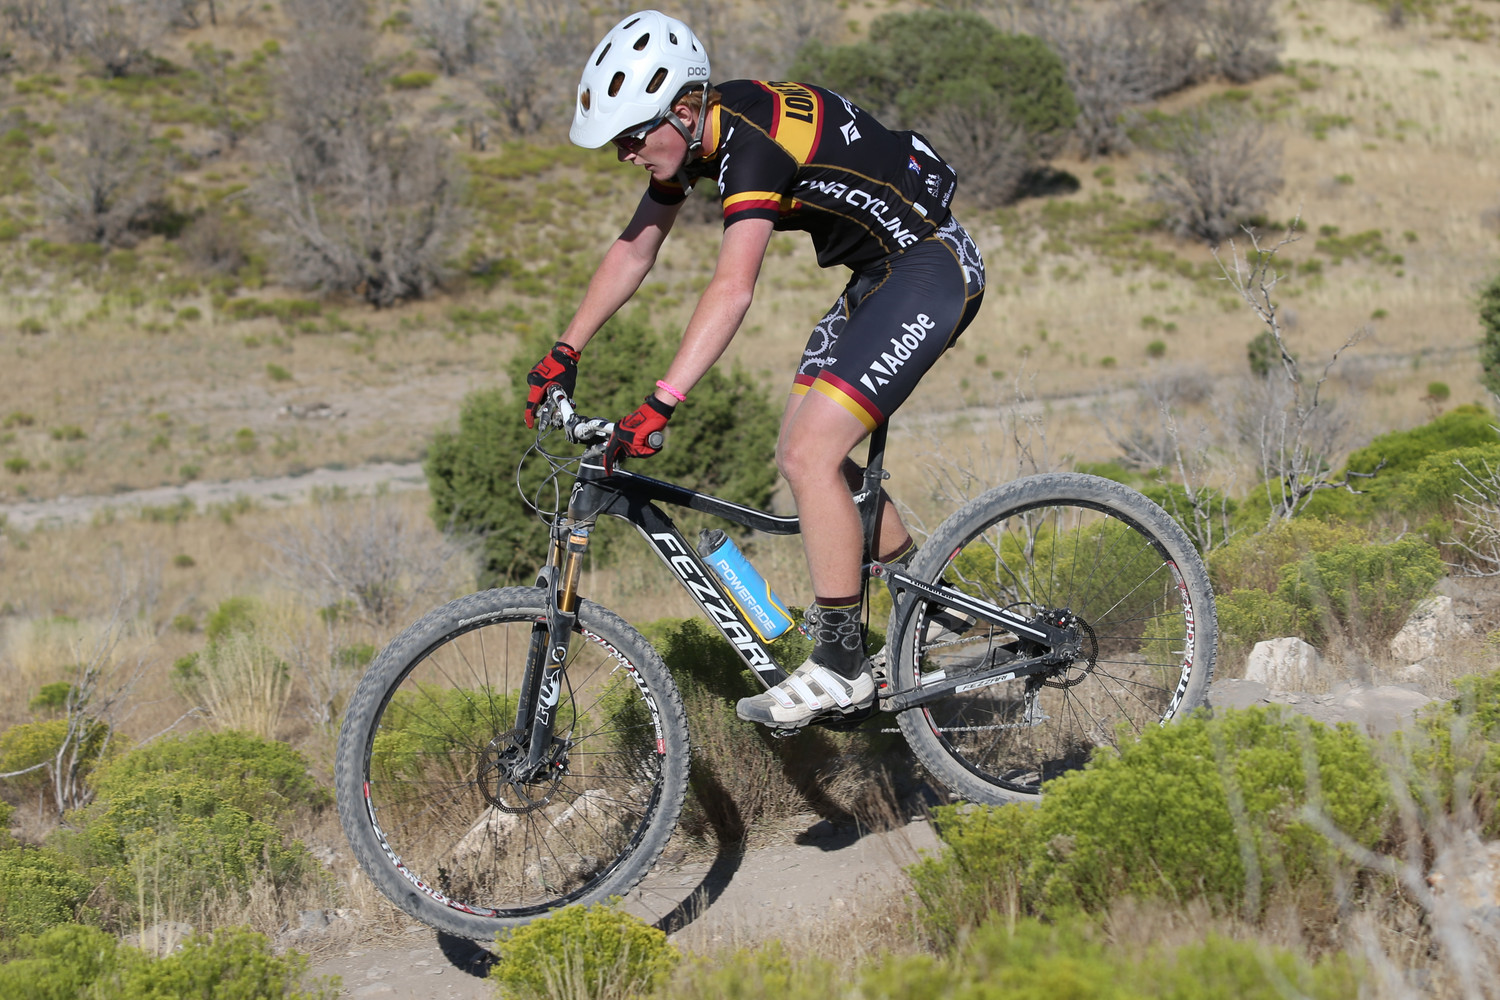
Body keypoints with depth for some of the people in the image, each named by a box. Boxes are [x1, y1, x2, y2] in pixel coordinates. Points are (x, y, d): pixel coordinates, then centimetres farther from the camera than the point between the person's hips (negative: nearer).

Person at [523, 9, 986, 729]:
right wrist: (565, 352, 11)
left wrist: (661, 405, -44)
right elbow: (634, 251, 11)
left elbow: (733, 289, -38)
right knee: (799, 450, 8)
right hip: (877, 276, 10)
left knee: (809, 455, -17)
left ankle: (840, 666, -10)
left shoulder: (753, 141, -28)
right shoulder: (691, 132, 1)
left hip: (932, 270, -10)